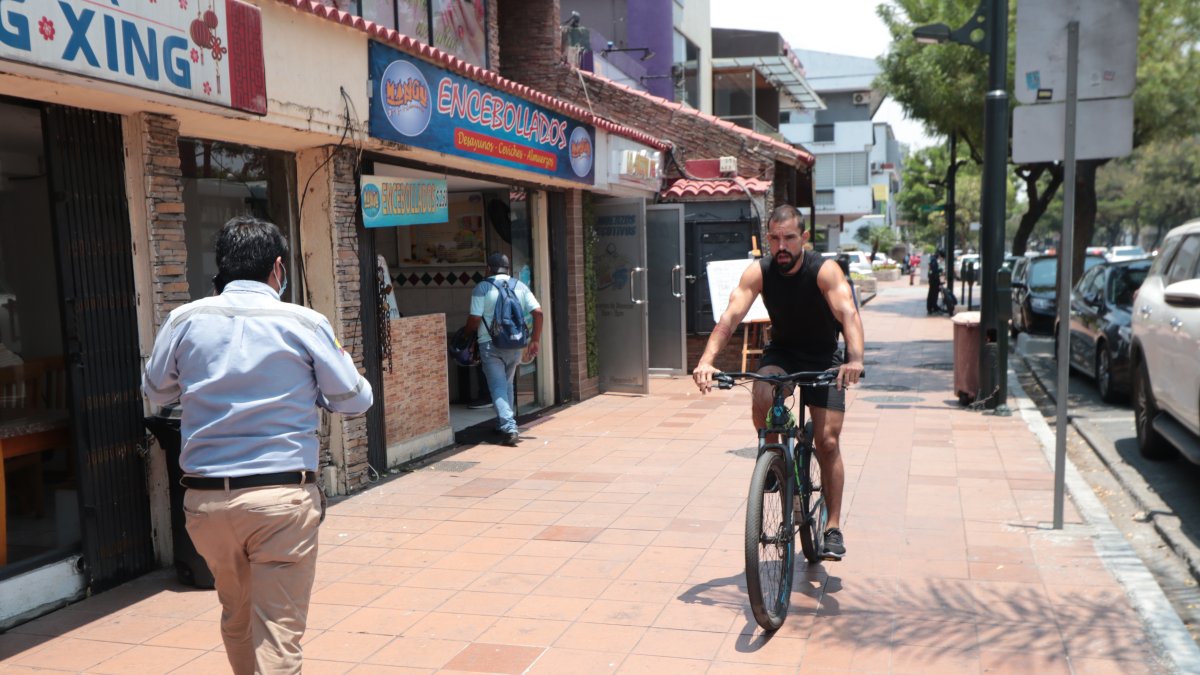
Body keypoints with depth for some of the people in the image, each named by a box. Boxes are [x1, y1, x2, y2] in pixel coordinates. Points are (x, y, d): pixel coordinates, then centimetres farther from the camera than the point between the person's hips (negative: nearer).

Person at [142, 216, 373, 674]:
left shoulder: (186, 320, 0)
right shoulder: (305, 323, -6)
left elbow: (156, 392, 16)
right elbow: (355, 400, 1)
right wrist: (307, 388, 21)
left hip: (207, 497, 4)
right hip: (283, 496, -4)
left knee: (236, 616, 25)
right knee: (278, 634, 1)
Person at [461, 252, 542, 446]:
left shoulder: (482, 288, -4)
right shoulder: (520, 287, 7)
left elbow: (475, 319, -12)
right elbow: (538, 312, -2)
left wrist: (465, 332, 9)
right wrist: (535, 340, 5)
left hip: (490, 344, -4)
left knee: (498, 388, -3)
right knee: (507, 384, 21)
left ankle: (509, 428, -15)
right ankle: (505, 422, 30)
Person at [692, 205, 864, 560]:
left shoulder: (824, 270, -24)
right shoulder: (759, 272, -18)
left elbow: (848, 313, -39)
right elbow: (730, 315, -29)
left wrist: (855, 359, -58)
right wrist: (706, 360, -46)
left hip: (824, 358, -2)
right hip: (781, 352, 2)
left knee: (827, 442, -8)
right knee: (762, 397, -31)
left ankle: (834, 528, 4)